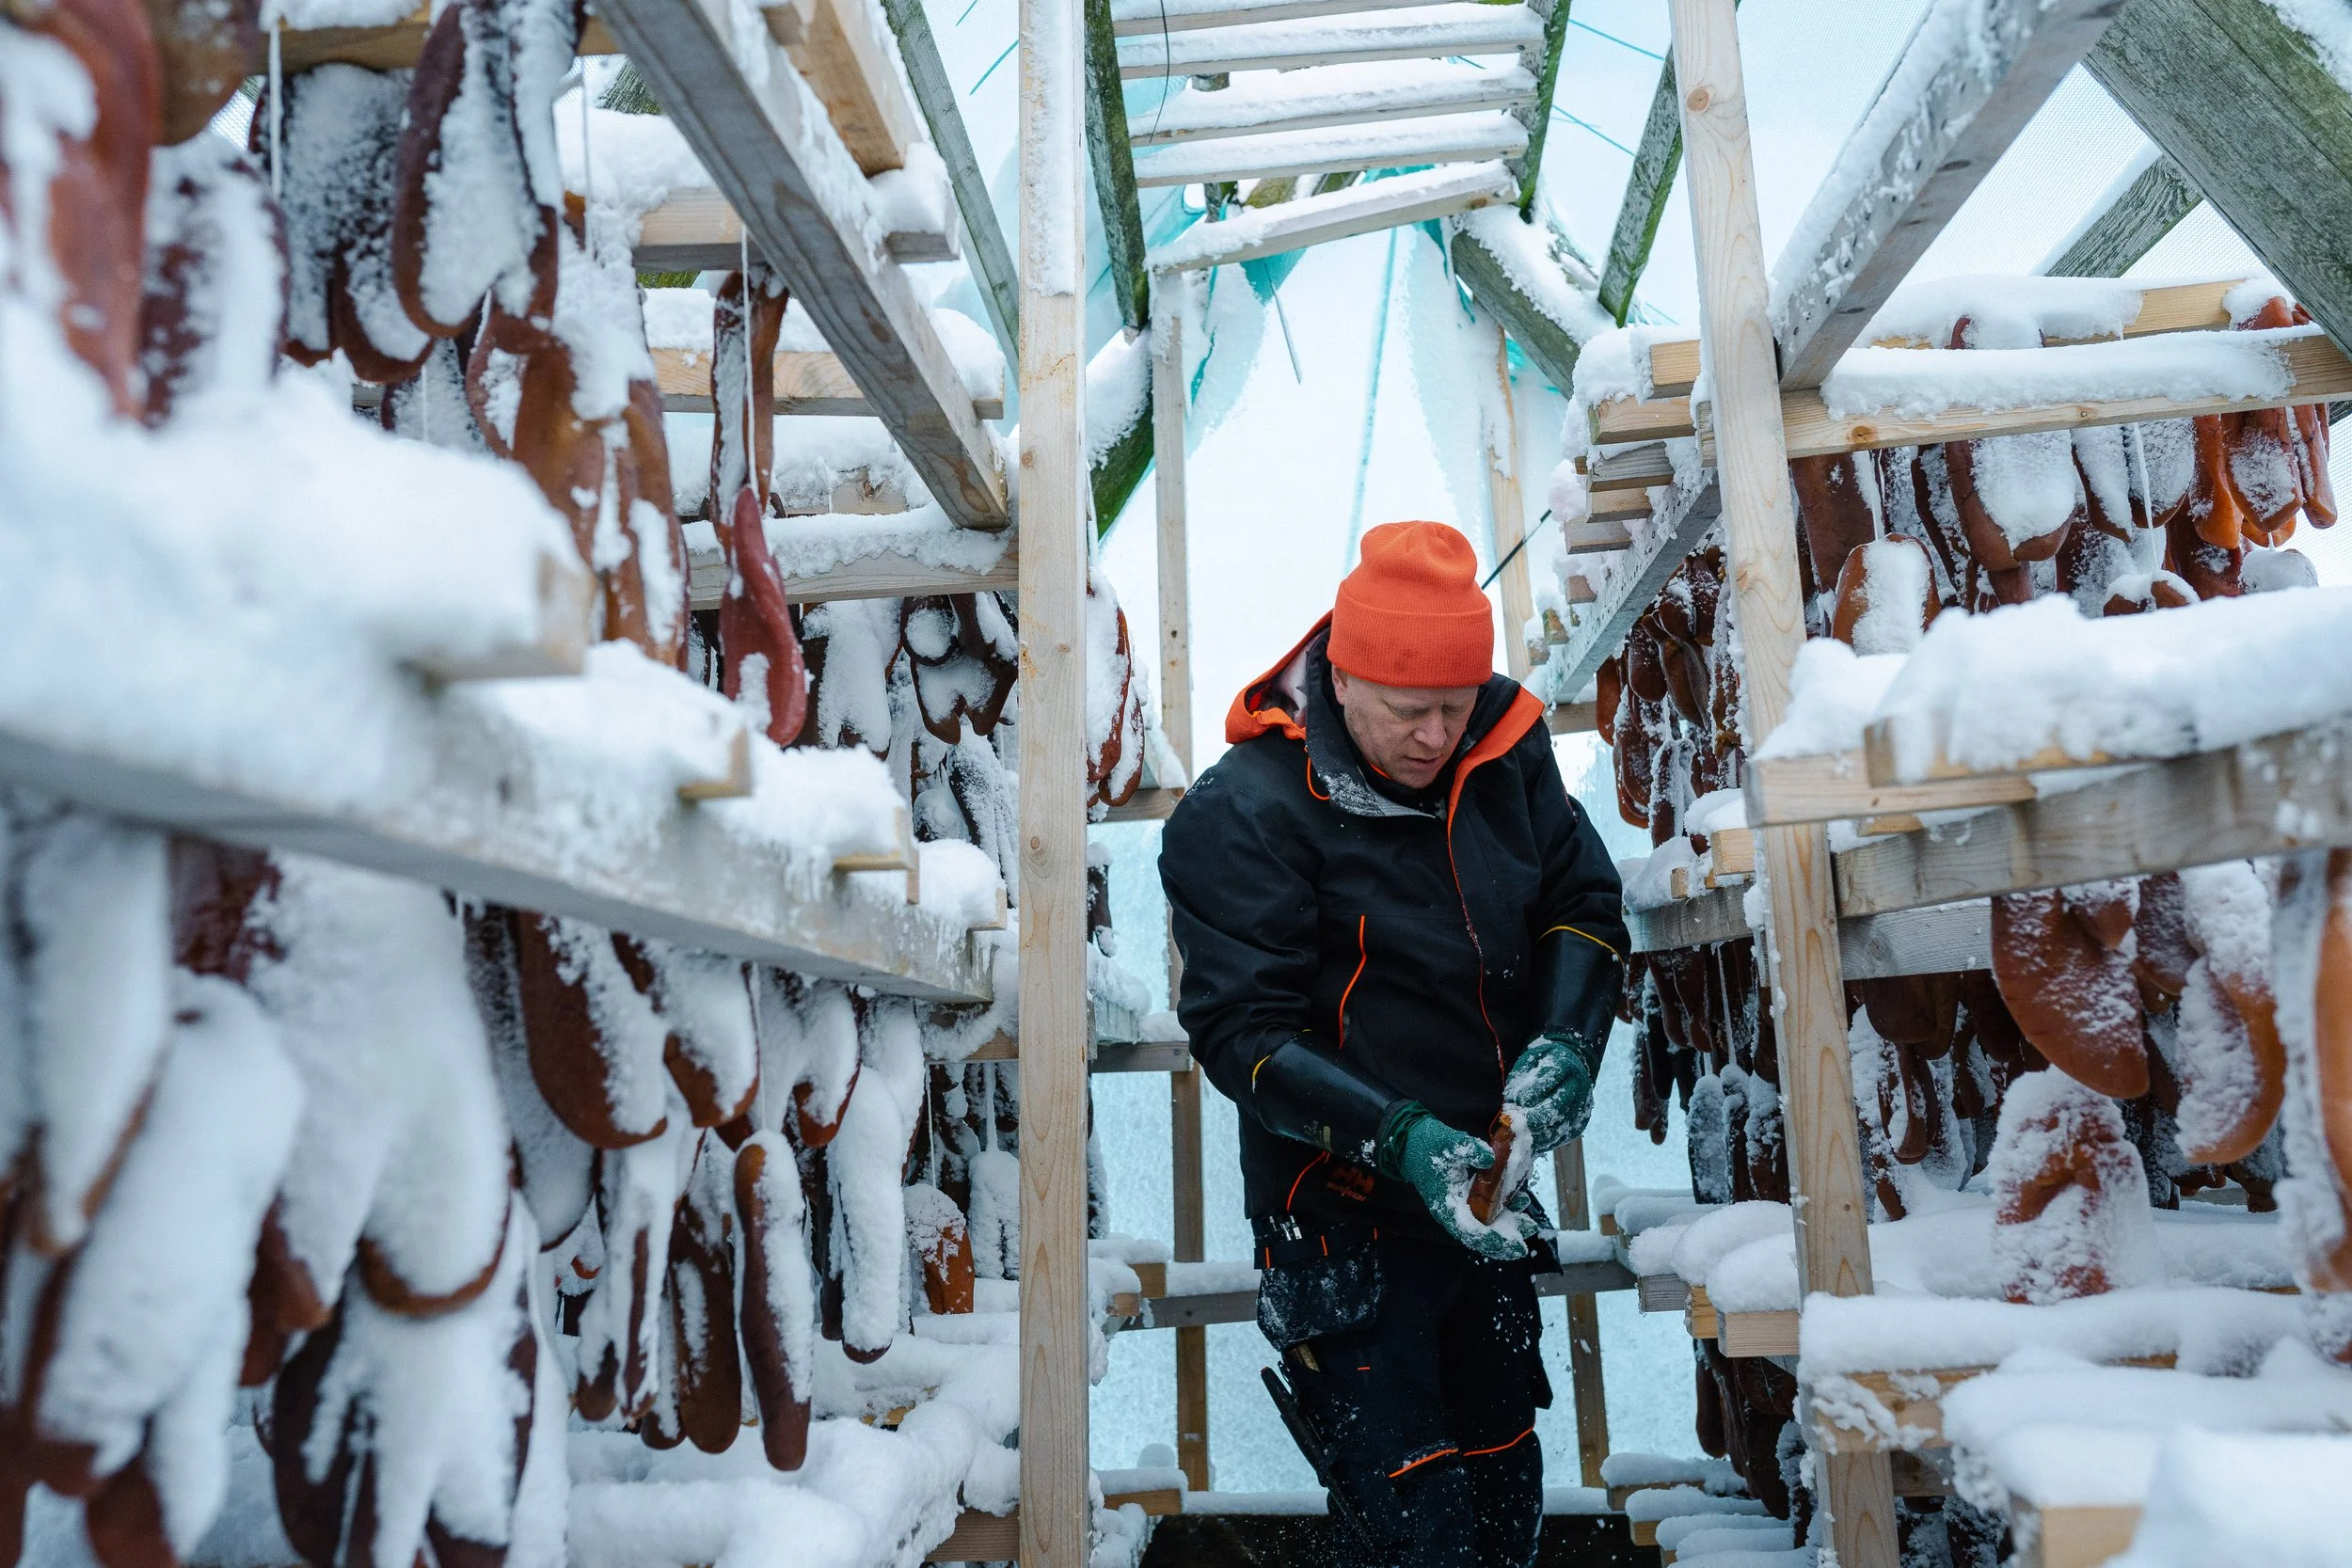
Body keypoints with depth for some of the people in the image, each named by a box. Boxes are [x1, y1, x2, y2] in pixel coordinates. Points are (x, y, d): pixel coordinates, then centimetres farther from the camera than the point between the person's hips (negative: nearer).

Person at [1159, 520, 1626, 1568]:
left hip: (1481, 1200, 6)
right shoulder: (1242, 814, -20)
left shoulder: (1506, 746, -4)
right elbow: (1244, 1031, -19)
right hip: (1344, 1224, -6)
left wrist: (1564, 1042, -13)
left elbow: (1584, 905, 6)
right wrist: (1396, 1138, -30)